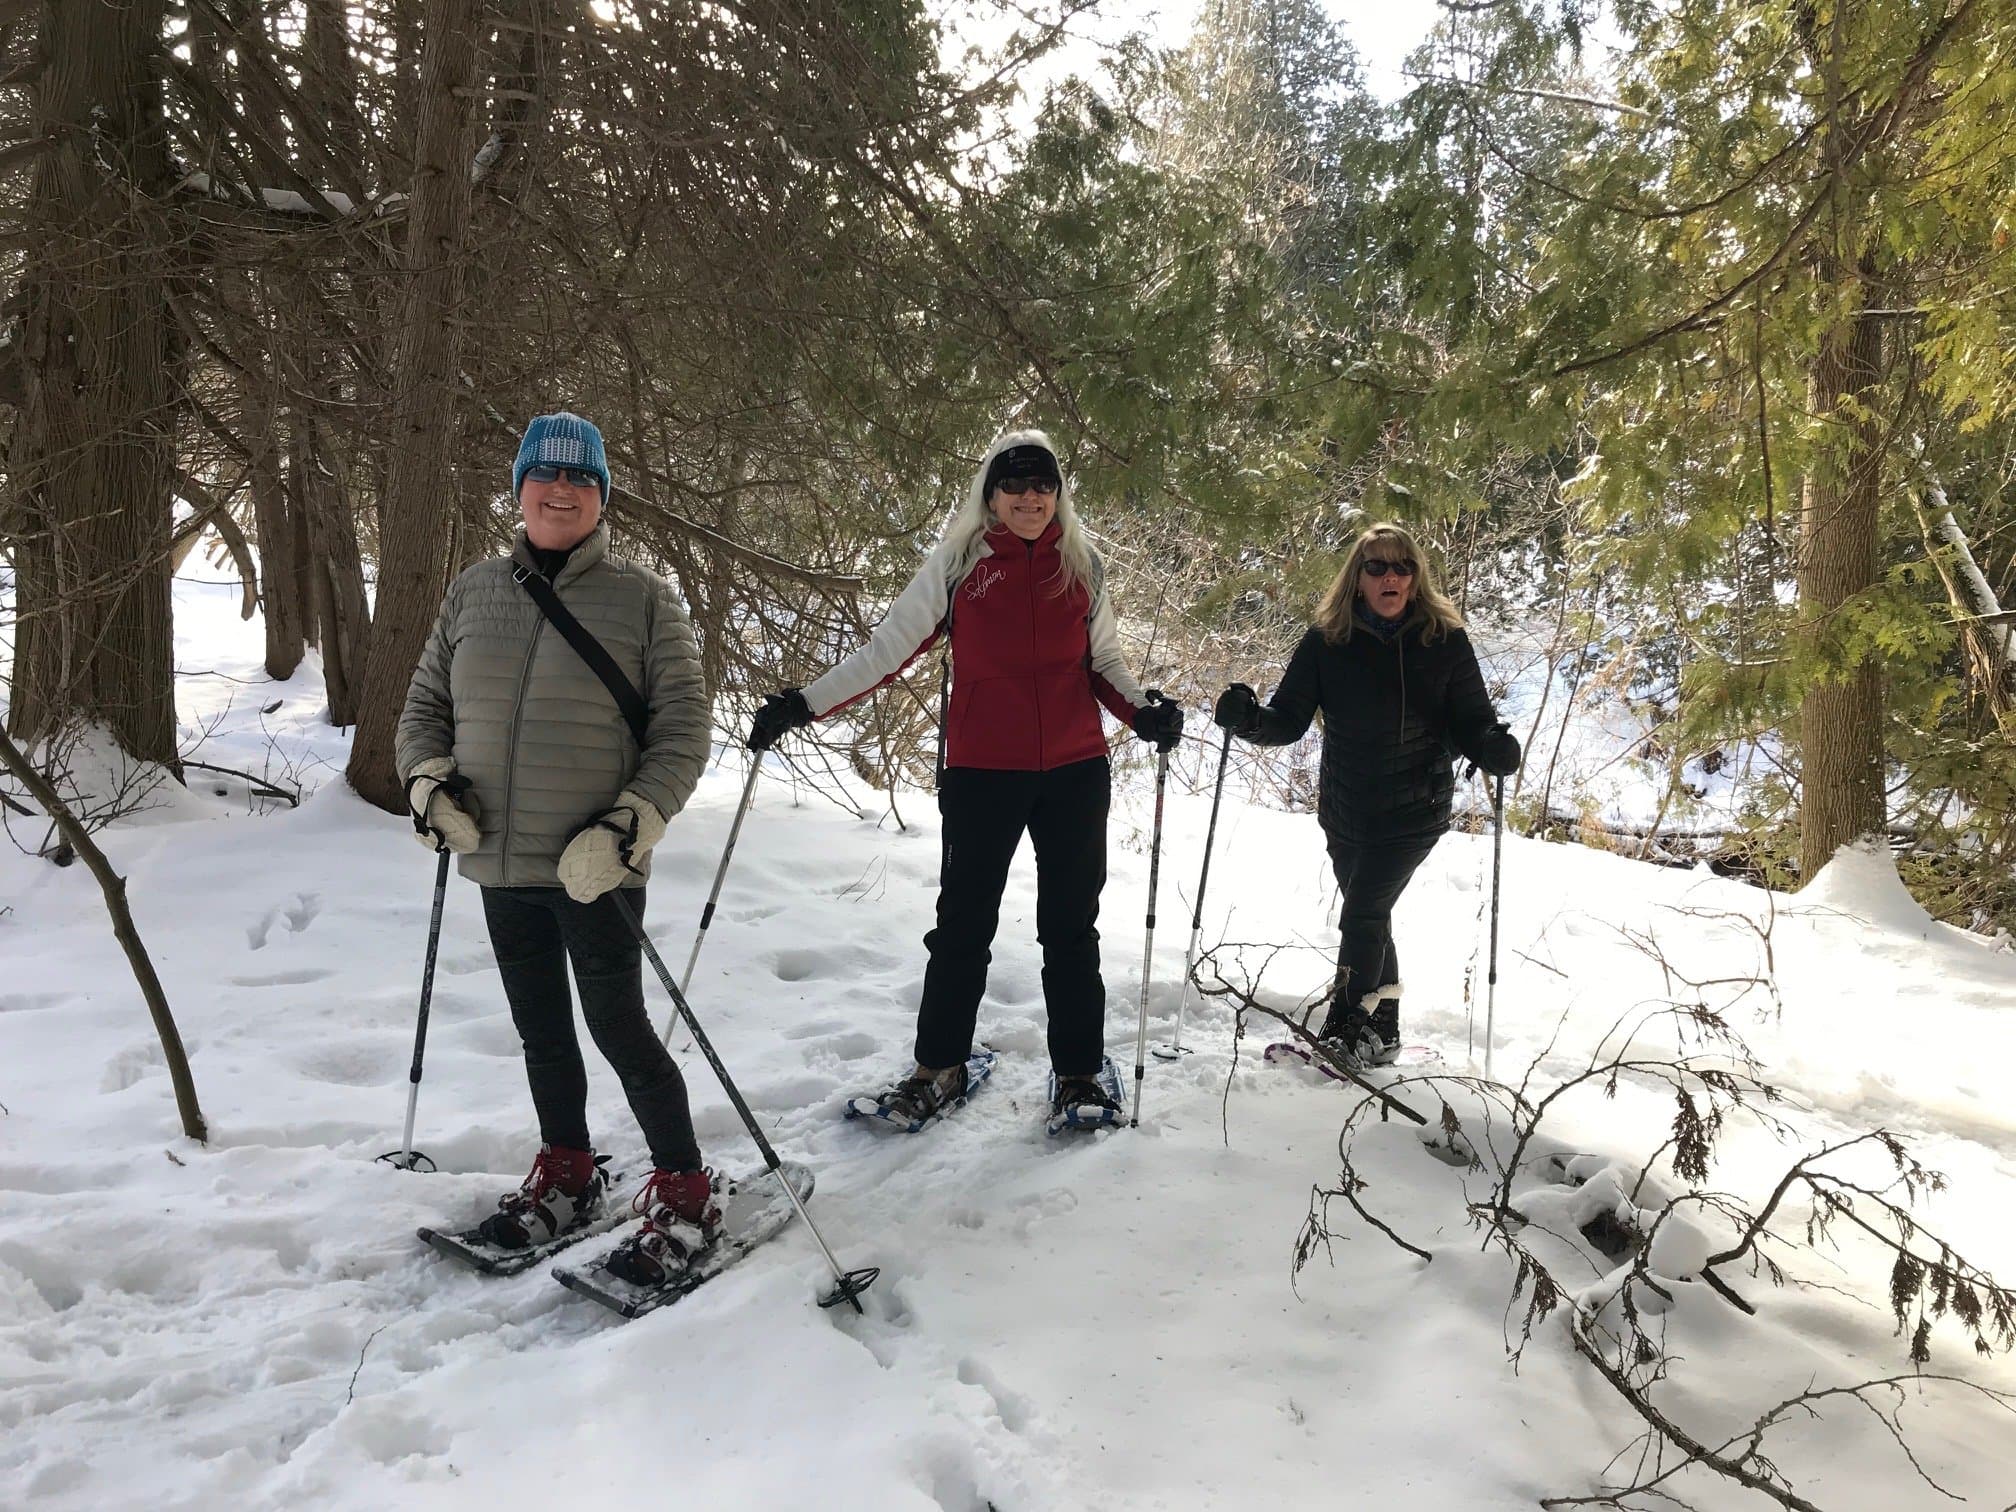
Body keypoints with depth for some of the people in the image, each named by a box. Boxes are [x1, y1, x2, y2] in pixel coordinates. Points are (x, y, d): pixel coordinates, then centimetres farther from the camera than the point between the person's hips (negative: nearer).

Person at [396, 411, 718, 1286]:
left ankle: (684, 1196, 14)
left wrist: (628, 828, -17)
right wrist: (428, 784, -3)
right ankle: (567, 1177, 36)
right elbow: (425, 706, 16)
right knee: (540, 1029, 17)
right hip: (500, 863, 5)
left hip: (594, 867, -5)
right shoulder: (474, 592, 8)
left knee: (617, 1026, -2)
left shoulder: (643, 601, -5)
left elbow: (683, 732, -6)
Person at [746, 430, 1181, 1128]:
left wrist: (1143, 711, -6)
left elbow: (1104, 662, 14)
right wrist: (805, 703, -10)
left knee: (1070, 927, 9)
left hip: (1075, 772, 2)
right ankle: (939, 1067, 23)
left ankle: (1078, 1074, 22)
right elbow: (888, 648, -2)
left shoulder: (1083, 566, 6)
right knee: (963, 922, 7)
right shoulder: (956, 562, -1)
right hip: (981, 773, -2)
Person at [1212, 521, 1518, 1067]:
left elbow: (1471, 721, -2)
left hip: (1415, 810, -3)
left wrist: (1493, 748, -24)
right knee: (1369, 919, 15)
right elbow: (1290, 717, -3)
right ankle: (1381, 1033, 31)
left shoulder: (1445, 642, -6)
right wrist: (1249, 718, -24)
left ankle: (1346, 1033, 2)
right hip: (1346, 811, 3)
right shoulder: (1326, 641, -4)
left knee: (1364, 913, -12)